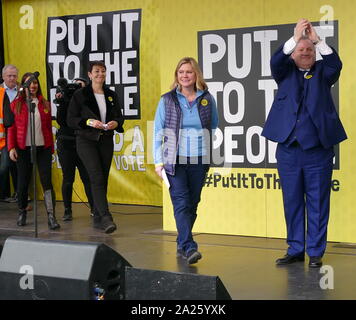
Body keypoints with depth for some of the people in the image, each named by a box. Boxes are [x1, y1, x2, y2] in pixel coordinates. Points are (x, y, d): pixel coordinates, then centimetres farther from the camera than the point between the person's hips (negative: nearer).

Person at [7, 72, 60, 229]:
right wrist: (11, 147, -7)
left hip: (43, 147, 1)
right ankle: (22, 213, 24)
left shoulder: (45, 104, 9)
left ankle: (51, 216, -8)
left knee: (47, 181, -6)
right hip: (24, 148, -1)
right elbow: (11, 128, 2)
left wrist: (51, 147, 8)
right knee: (23, 181, 6)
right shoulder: (16, 104, 3)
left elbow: (49, 127, 11)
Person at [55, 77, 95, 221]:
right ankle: (67, 211, 10)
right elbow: (61, 121, -4)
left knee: (87, 177, -3)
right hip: (66, 143, 0)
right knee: (68, 178, 3)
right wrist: (61, 103, -13)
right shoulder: (66, 99, 4)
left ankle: (94, 208, 8)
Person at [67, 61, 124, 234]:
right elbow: (71, 119, -5)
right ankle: (105, 218, -22)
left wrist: (115, 123, -7)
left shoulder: (111, 95, 11)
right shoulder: (80, 95, -2)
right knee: (97, 177, -16)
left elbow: (120, 117, 15)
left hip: (106, 141, 5)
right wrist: (89, 122, -20)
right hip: (86, 141, -5)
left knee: (103, 179, 6)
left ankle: (97, 218, 16)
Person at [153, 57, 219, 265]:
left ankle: (182, 246, 21)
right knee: (181, 203, -12)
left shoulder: (207, 99, 7)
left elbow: (215, 129, 14)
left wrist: (215, 158, 8)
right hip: (175, 160, -2)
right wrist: (158, 162, -2)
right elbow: (158, 132, 4)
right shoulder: (167, 100, 3)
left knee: (192, 204, 7)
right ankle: (189, 248, -17)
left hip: (199, 161, 2)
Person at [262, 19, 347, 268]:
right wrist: (295, 37, -19)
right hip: (288, 147, 1)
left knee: (317, 202, 2)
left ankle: (315, 252, 11)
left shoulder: (322, 73, 9)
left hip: (318, 148, -1)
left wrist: (317, 40, -18)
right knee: (292, 201, 8)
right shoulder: (286, 72, 10)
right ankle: (295, 249, 18)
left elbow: (336, 64, -11)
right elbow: (276, 61, -10)